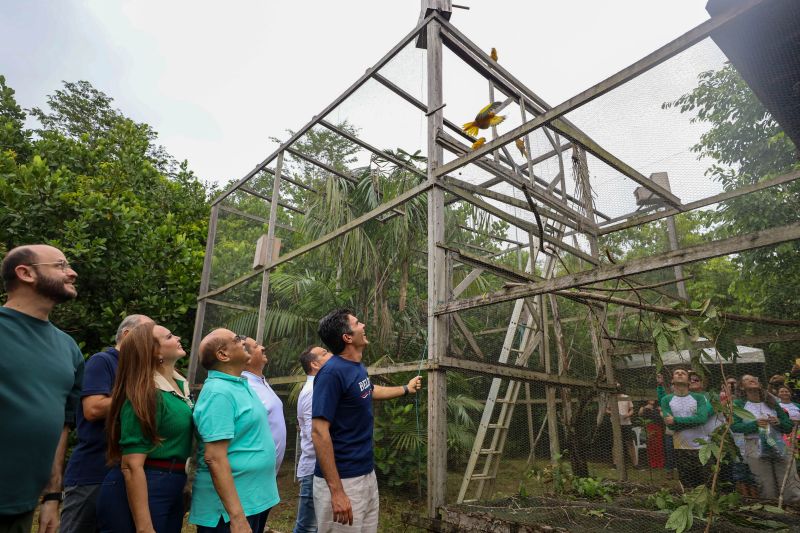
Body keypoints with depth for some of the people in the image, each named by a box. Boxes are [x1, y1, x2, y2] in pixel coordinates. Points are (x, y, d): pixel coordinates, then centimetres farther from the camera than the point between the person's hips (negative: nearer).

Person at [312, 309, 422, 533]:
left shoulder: (358, 367, 6)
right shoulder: (332, 372, -21)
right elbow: (319, 432, -24)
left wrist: (406, 389, 40)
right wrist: (336, 491, -25)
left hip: (368, 473, 9)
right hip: (342, 480, -9)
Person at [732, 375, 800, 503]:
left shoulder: (771, 402, 15)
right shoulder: (739, 404, 4)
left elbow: (789, 426, 14)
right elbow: (734, 426, -6)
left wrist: (779, 423, -7)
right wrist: (755, 424, -19)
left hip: (779, 446, 3)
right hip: (755, 448, -3)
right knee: (768, 492, -3)